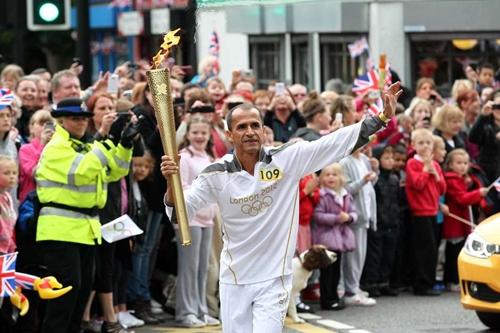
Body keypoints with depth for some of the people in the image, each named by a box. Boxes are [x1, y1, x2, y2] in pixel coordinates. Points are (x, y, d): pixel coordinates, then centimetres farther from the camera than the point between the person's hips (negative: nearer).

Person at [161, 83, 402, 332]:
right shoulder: (217, 175, -6)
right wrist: (171, 184, -26)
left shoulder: (288, 159, -8)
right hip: (234, 280, 2)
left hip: (274, 280, -2)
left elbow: (339, 142, -9)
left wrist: (382, 117, -16)